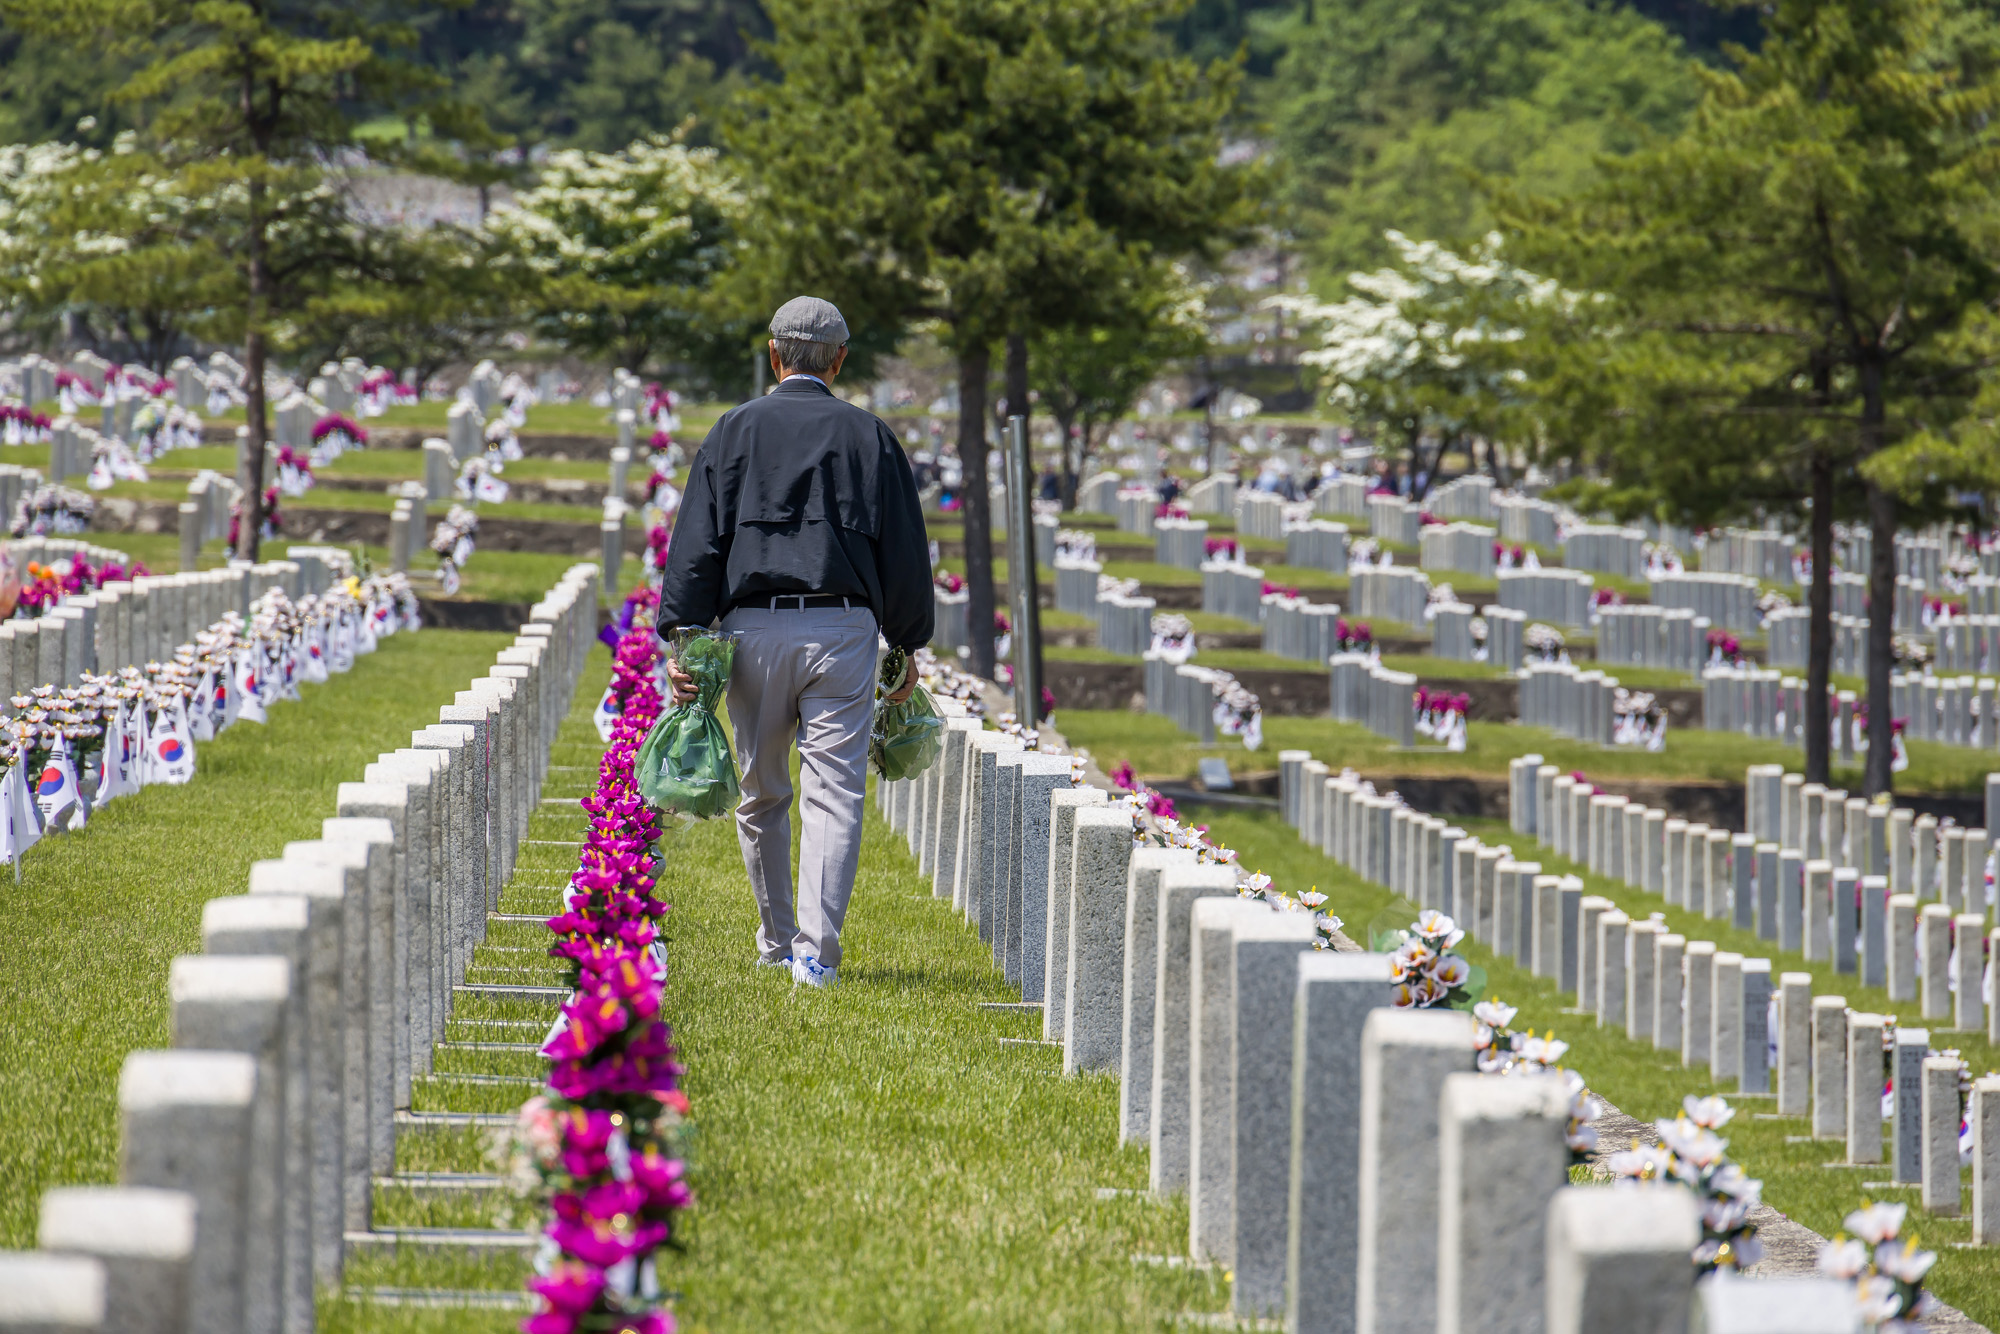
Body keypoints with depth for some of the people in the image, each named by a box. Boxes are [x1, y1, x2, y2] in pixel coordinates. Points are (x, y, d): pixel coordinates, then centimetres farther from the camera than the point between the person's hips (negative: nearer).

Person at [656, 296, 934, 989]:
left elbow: (696, 543, 0)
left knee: (762, 796, 15)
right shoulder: (870, 436, 8)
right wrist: (907, 644, 17)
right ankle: (817, 950, -17)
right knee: (836, 791, -5)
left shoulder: (735, 430, 6)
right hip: (844, 629, -1)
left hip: (754, 627, 1)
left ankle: (776, 942, 25)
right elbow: (905, 551, 9)